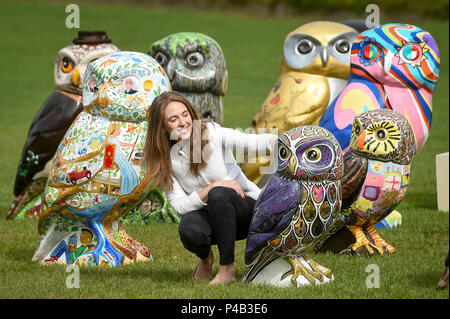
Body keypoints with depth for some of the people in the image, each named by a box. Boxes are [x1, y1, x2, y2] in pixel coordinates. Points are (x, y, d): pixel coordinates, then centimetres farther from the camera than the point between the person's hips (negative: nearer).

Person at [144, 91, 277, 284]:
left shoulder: (211, 133, -12)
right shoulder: (164, 160, -4)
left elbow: (251, 142, -30)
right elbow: (179, 205, -10)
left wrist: (276, 142, -51)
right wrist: (212, 187, -23)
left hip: (246, 207, -2)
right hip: (211, 217, 2)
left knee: (218, 194, -35)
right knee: (189, 228, -33)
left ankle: (227, 269, -23)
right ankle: (205, 259, 4)